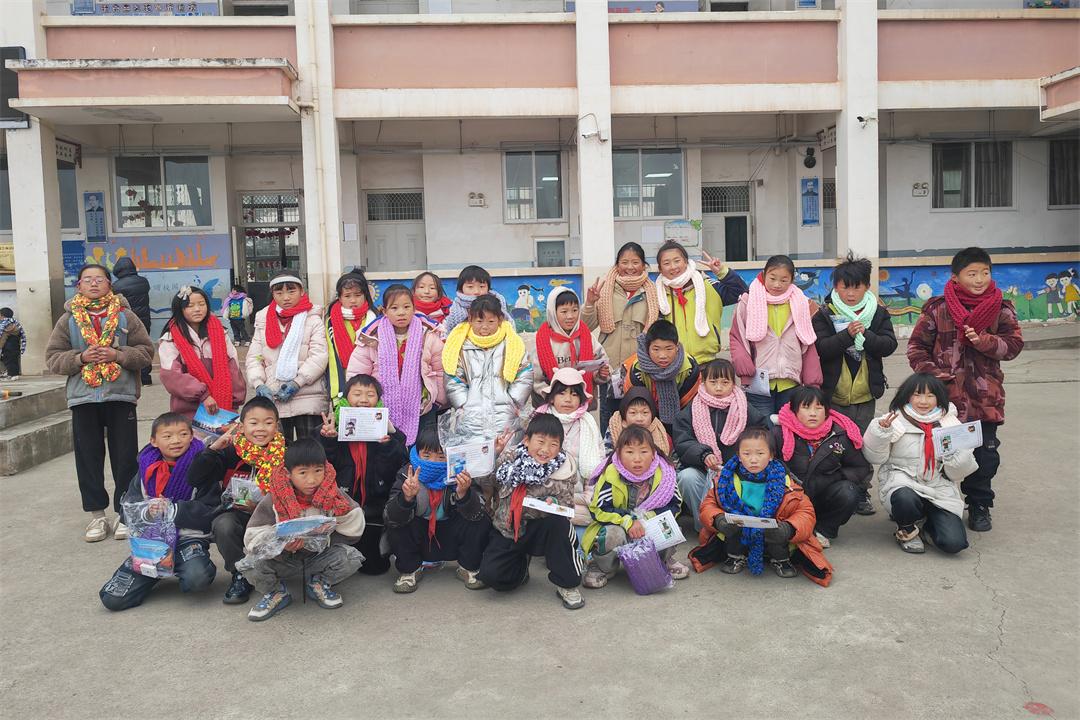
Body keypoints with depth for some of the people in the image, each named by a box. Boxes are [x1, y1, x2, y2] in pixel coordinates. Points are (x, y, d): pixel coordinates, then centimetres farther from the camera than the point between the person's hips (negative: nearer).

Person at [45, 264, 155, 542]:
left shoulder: (125, 316, 3)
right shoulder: (68, 319, 6)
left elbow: (146, 351, 0)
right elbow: (53, 357, 4)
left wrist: (117, 355, -15)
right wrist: (81, 357, -13)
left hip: (121, 396, -1)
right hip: (83, 397, 2)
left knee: (125, 457, 2)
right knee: (88, 458, 7)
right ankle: (97, 514, 18)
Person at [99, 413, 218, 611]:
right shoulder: (147, 468, 8)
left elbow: (209, 512, -11)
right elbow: (128, 507, 8)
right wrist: (147, 509, -14)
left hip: (188, 537, -4)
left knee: (197, 580, -33)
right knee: (113, 598, -7)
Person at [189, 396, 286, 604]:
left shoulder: (283, 456, -6)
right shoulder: (232, 453, -3)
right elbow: (195, 478, -7)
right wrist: (214, 448, -18)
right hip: (236, 513, 1)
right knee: (223, 525, -31)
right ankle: (240, 575, -6)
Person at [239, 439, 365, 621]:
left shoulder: (333, 495, -12)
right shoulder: (274, 500, -15)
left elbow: (353, 532, -9)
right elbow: (253, 536, -14)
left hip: (319, 557, 1)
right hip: (283, 559, 0)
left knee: (351, 558, -26)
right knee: (251, 563, -28)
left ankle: (318, 584, 7)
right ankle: (276, 592, 6)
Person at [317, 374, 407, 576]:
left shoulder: (386, 429, 0)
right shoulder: (334, 426, 2)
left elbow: (396, 466, -11)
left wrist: (387, 443, -27)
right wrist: (329, 440, -21)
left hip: (374, 505, -1)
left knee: (374, 565, -3)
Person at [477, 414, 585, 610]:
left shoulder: (563, 471, -13)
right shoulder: (509, 460, -6)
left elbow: (565, 506, -10)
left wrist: (553, 505, -33)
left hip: (539, 530, -2)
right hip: (507, 529, 2)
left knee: (557, 521, -36)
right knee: (489, 574, -19)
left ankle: (567, 585, -16)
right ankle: (522, 568, 20)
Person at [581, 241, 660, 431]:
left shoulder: (651, 292, 6)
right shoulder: (605, 289, 4)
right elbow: (587, 327, 4)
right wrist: (589, 303, -12)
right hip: (610, 365, 0)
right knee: (609, 414, 7)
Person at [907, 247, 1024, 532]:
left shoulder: (1001, 309, 4)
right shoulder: (937, 308, -2)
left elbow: (1014, 345, 0)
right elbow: (916, 346, 2)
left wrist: (984, 341, -16)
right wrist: (933, 374, -10)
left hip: (985, 397, 2)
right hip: (945, 394, -2)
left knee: (985, 455, 8)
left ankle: (979, 507, 25)